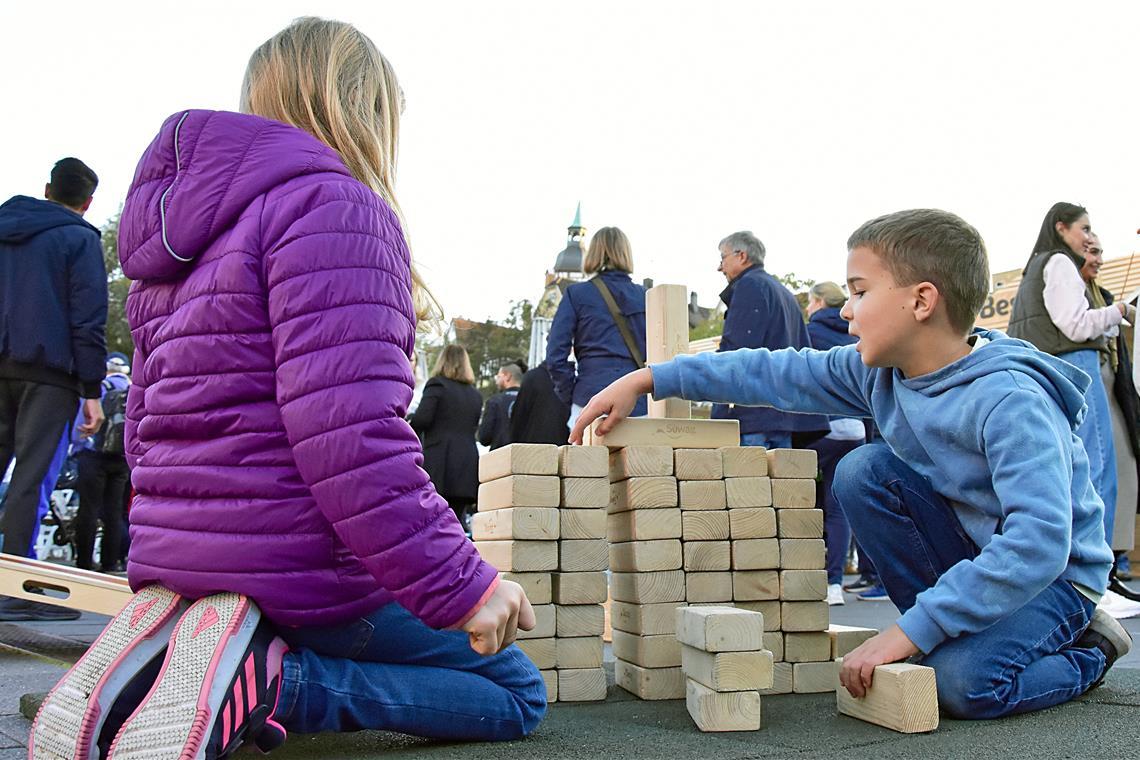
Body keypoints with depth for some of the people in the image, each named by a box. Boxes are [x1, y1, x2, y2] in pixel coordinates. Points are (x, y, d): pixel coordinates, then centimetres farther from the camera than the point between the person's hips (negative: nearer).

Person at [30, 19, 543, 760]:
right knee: (518, 695, 8)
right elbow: (350, 432, -25)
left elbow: (146, 422, 19)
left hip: (173, 558, 9)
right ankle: (270, 679, -13)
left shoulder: (180, 232, 15)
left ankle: (136, 674, 3)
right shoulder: (332, 205, -13)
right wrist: (457, 582, -21)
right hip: (306, 568, -8)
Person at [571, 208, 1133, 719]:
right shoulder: (881, 372, -9)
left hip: (1055, 574, -6)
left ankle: (1086, 651, 2)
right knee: (863, 472, -16)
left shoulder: (1010, 401, -31)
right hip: (970, 546, 6)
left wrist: (908, 632, -40)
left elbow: (1037, 544, -40)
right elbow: (775, 373, -3)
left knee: (964, 683, -32)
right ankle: (955, 635, -4)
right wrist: (645, 380, -6)